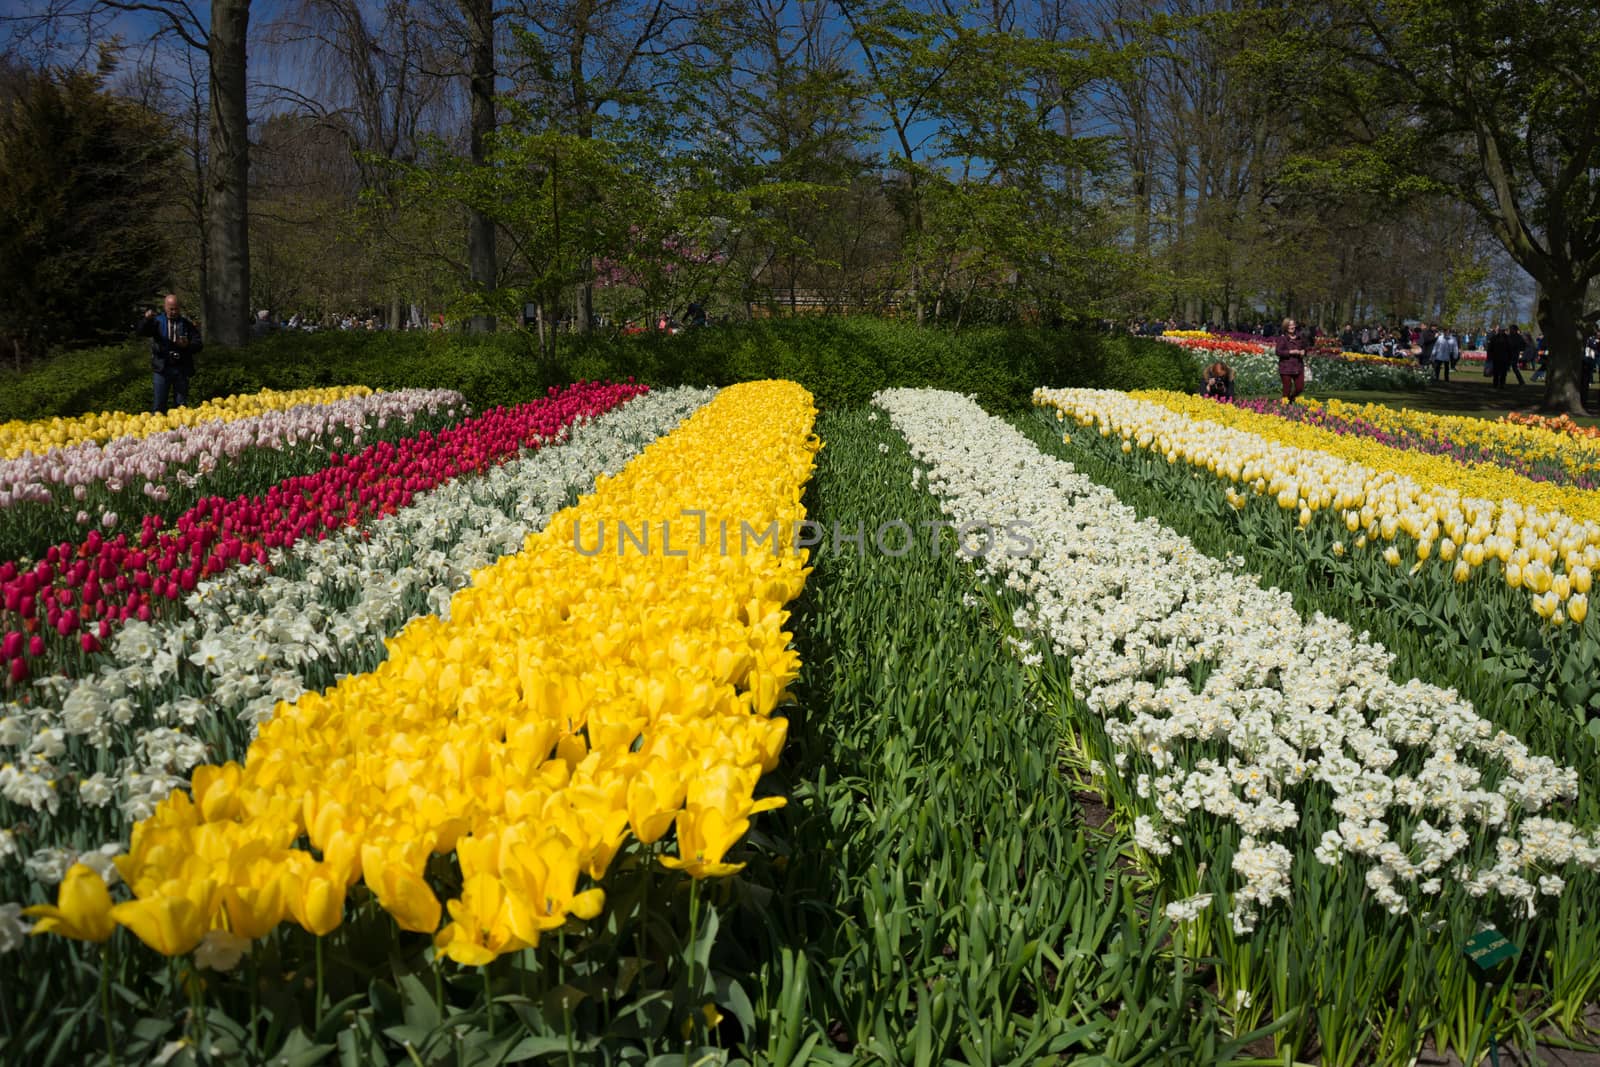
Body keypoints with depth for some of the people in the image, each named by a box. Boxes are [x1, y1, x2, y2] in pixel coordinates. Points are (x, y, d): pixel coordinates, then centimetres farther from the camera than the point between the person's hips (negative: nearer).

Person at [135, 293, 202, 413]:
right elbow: (140, 332, -8)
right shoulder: (157, 322, 5)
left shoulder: (187, 325, 7)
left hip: (181, 369, 1)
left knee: (181, 406, 8)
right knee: (159, 405, 1)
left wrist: (187, 345, -17)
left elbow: (197, 346, 5)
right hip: (162, 368, -1)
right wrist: (146, 319, -27)